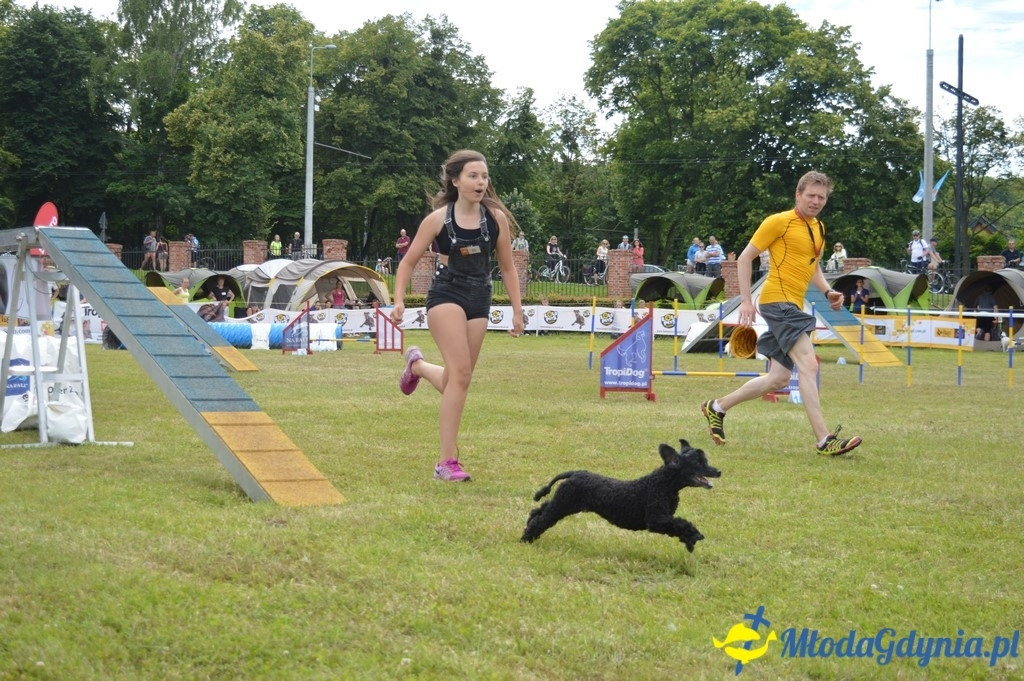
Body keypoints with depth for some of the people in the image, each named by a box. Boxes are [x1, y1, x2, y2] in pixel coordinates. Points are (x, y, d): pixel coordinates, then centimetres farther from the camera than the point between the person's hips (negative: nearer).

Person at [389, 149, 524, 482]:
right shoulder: (439, 218, -7)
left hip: (479, 301, 4)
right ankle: (447, 461, -13)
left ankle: (417, 364, 42)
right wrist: (399, 301, -12)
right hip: (446, 295, -4)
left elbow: (507, 268, 10)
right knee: (460, 373, -19)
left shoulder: (496, 217, -1)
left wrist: (517, 311, 9)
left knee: (456, 379, 7)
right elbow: (408, 262, 0)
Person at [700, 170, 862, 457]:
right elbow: (745, 258, -4)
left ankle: (717, 407, 25)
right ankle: (824, 440, -22)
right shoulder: (779, 222, -7)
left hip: (793, 305, 9)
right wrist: (745, 300, -10)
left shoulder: (819, 228, 16)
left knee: (779, 379, 9)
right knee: (808, 364, -20)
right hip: (777, 300, -9)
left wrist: (828, 291, 10)